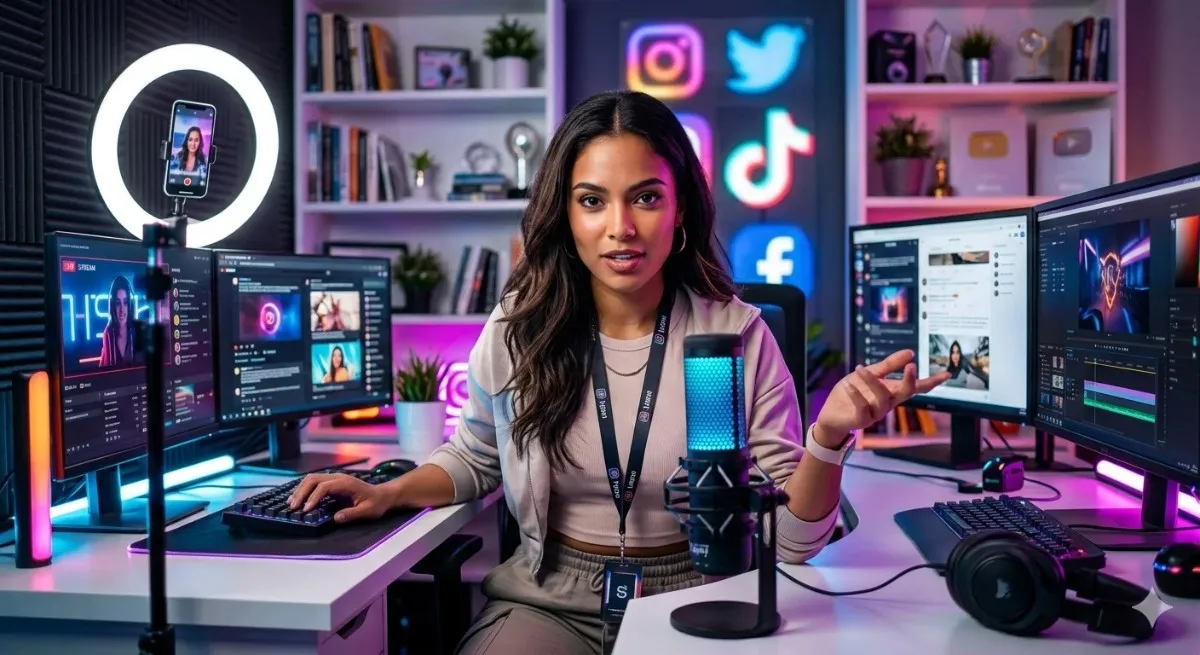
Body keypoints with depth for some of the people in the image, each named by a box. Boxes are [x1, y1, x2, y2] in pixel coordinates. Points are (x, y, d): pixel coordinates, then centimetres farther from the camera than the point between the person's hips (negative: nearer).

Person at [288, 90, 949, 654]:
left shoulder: (738, 334, -10)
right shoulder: (518, 327, -4)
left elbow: (791, 538, -8)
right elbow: (475, 456, 16)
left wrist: (827, 438, -27)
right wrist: (389, 493, -1)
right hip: (546, 601, 1)